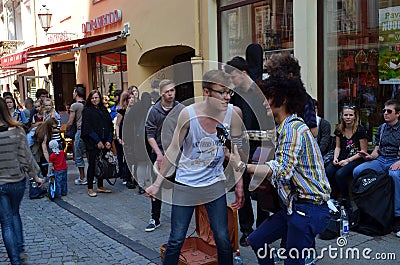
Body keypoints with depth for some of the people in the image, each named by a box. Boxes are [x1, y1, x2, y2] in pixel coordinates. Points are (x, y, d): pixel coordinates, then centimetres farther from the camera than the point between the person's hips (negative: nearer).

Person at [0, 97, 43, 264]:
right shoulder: (17, 131, -10)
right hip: (17, 181, 2)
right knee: (15, 214, 25)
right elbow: (25, 157, -6)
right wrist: (35, 176, 7)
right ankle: (20, 251, 21)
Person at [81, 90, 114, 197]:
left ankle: (100, 186, 19)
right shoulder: (87, 111, -1)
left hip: (104, 143, 5)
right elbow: (88, 128, -9)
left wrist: (109, 141, -2)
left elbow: (110, 127, 10)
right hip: (92, 143, -5)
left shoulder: (104, 110, 14)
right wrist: (97, 141, -14)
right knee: (92, 164, -2)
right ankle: (90, 188, 6)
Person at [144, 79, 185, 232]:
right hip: (159, 154, 0)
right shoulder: (154, 110, -3)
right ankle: (155, 219, 18)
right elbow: (150, 134, -3)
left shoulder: (182, 109, -1)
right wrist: (159, 153, -11)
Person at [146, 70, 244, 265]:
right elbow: (174, 149, -7)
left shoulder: (233, 113, -12)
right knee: (176, 240, 5)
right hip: (185, 184, -1)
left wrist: (239, 186, 0)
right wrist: (157, 184, -4)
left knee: (223, 239, 5)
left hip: (215, 184, 2)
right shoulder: (188, 114, -17)